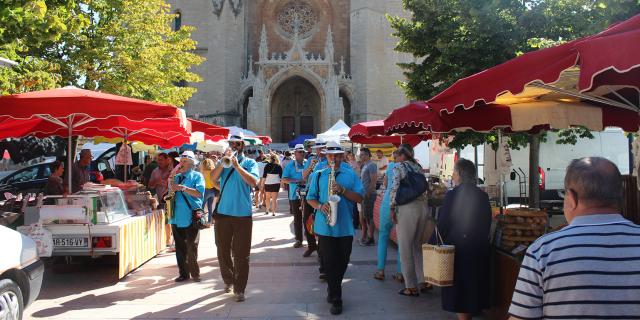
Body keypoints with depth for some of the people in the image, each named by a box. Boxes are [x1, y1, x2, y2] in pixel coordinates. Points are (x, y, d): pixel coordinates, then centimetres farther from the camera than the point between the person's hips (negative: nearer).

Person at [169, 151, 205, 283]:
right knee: (180, 247, 9)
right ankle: (183, 273, 17)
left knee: (191, 247, -3)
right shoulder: (177, 177, 18)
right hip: (177, 217, 6)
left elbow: (199, 193, -15)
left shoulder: (197, 176, 0)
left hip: (191, 218, -6)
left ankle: (195, 273, 7)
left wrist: (182, 188, -19)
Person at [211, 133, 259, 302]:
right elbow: (214, 178, -5)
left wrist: (237, 166, -20)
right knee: (223, 252, 14)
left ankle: (239, 289, 5)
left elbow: (253, 182, -15)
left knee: (241, 254, -1)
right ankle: (228, 280, 33)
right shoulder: (223, 162, 12)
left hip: (242, 214, -3)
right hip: (222, 212, 4)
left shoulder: (250, 163, 3)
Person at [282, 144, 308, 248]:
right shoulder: (291, 165, 1)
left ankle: (310, 238, 14)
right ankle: (298, 239, 16)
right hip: (295, 195, 0)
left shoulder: (308, 163, 5)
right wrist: (297, 181, -15)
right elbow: (284, 179, -4)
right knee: (297, 218, 7)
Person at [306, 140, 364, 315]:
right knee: (329, 263, 0)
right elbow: (310, 197, 8)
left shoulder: (351, 175, 5)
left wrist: (343, 190, -15)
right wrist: (319, 206, -13)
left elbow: (360, 197, 0)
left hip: (345, 227, 1)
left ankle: (333, 290, 34)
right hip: (325, 226, -1)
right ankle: (336, 299, 9)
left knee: (342, 262, 11)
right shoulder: (318, 175, 5)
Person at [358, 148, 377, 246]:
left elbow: (373, 181, -20)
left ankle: (371, 239, 2)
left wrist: (368, 193, -20)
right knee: (363, 217, 15)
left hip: (369, 195, -10)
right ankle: (364, 237, 24)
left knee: (368, 217, -4)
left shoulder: (371, 165, -12)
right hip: (364, 195, 10)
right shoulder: (365, 165, 17)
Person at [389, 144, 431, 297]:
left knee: (405, 248, 3)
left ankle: (411, 287, 7)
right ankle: (424, 281, 21)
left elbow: (395, 188, -13)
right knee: (418, 246, 18)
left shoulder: (399, 167, -4)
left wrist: (392, 208, -7)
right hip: (422, 206, 6)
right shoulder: (418, 166, 13)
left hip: (407, 208, -6)